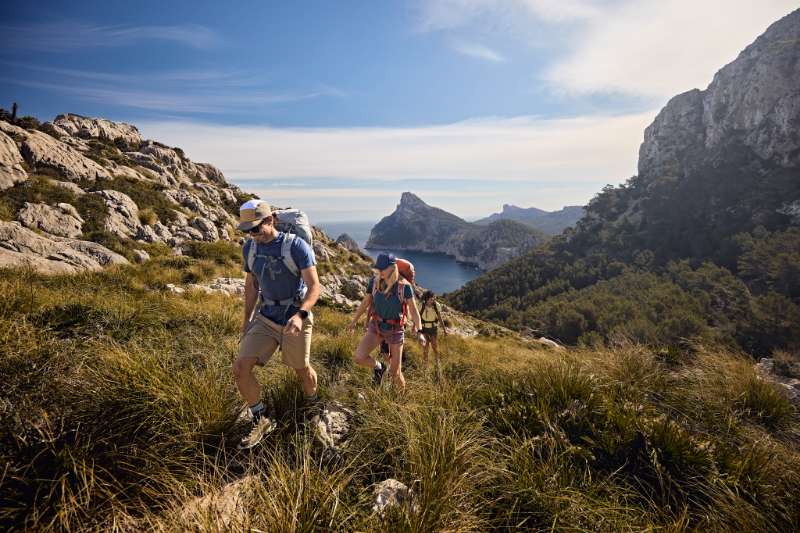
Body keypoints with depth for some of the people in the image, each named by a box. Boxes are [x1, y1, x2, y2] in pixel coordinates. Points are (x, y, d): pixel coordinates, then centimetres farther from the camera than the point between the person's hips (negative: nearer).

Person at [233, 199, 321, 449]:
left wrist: (300, 315, -37)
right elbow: (251, 285, 13)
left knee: (302, 369, 14)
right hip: (265, 318, 4)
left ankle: (313, 404, 47)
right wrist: (247, 320, 14)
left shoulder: (297, 246, -17)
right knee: (240, 368, -9)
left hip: (295, 320, -4)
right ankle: (262, 420, 13)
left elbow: (314, 286, -21)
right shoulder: (250, 248, 1)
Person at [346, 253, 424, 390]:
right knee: (359, 357, -19)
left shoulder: (404, 286, -16)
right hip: (376, 327, 3)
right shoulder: (375, 281, -8)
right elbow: (365, 302, 6)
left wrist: (419, 331, -24)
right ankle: (378, 367, 14)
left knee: (395, 372, 4)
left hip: (395, 330, -2)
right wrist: (354, 321, 16)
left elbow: (414, 310, -12)